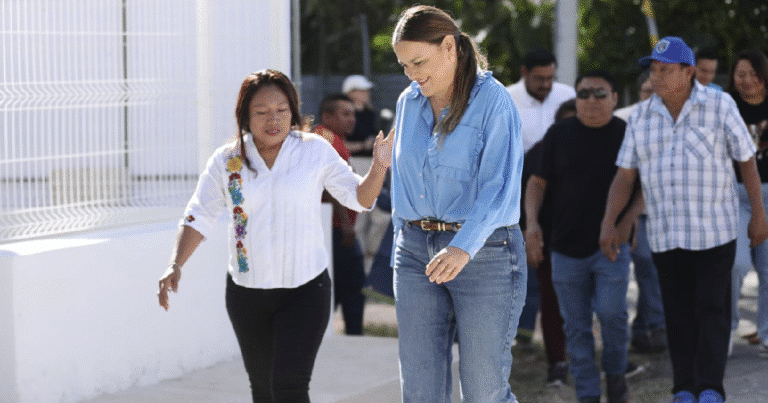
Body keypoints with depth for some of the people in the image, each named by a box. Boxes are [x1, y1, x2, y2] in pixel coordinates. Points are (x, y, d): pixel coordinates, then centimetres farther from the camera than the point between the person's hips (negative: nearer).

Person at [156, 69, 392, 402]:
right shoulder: (226, 161, -2)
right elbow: (199, 218, -1)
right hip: (246, 292, 3)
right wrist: (175, 266, -14)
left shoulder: (315, 151, -4)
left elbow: (358, 198, 3)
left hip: (305, 291, -3)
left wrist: (379, 167, -16)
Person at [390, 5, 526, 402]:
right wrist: (403, 245, 15)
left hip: (485, 252, -5)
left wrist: (464, 248, -34)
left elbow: (499, 186, -21)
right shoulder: (409, 102, 9)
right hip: (417, 250, 6)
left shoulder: (493, 101, -10)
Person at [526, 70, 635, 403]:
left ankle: (615, 373, 13)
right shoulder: (559, 135, 4)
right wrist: (531, 222, -5)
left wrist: (627, 219, -6)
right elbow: (537, 182, 8)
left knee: (611, 312, -13)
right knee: (576, 326, 4)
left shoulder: (626, 135, 1)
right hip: (566, 248, 2)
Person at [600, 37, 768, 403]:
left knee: (712, 310, -5)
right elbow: (625, 174, 3)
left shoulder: (719, 106, -5)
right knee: (678, 314, 5)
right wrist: (608, 222, -7)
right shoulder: (641, 117, 3)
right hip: (665, 233, 3)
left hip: (714, 231, -3)